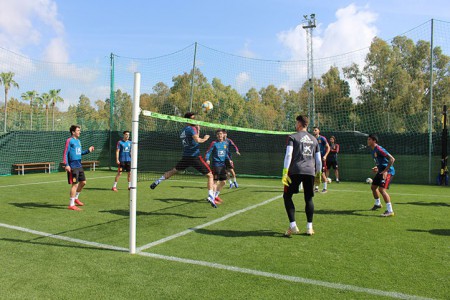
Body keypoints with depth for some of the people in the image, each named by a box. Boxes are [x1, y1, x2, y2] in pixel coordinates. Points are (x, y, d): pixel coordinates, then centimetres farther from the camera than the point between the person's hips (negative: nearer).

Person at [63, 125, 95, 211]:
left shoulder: (78, 141, 16)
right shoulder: (69, 140, -9)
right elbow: (65, 153, -14)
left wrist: (88, 150, 10)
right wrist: (66, 165, -22)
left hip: (79, 165, 9)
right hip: (73, 166, -9)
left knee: (83, 182, 14)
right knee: (75, 184, -7)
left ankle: (76, 198, 34)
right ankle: (71, 205, 2)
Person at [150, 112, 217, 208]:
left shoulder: (183, 131, 16)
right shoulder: (190, 129, -10)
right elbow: (197, 140, -25)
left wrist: (197, 130, 19)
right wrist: (204, 139, -7)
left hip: (185, 157, 7)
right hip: (195, 156, -7)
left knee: (173, 171, 28)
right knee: (210, 175, 0)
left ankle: (158, 181, 20)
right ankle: (211, 196, -11)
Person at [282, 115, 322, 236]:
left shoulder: (293, 137, 3)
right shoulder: (314, 139, 18)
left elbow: (288, 155, -9)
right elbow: (318, 159, 17)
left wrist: (285, 172, -12)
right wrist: (318, 173, 27)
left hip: (295, 171, -4)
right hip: (310, 172, 4)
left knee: (287, 196, 6)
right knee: (309, 198, 13)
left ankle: (293, 226, -2)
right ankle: (309, 228, 15)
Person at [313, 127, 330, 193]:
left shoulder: (322, 138, -5)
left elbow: (328, 147, -4)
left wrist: (325, 156, -15)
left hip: (321, 158, -5)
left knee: (322, 173, -6)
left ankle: (325, 188, 4)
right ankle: (316, 188, 18)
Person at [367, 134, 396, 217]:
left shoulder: (379, 149, -19)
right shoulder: (373, 151, 12)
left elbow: (392, 159, -24)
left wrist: (385, 171, -25)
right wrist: (376, 167, 8)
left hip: (388, 172, -10)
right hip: (381, 171, 10)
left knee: (382, 189, -20)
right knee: (373, 187, 19)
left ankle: (390, 211, -15)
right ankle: (378, 204, 41)